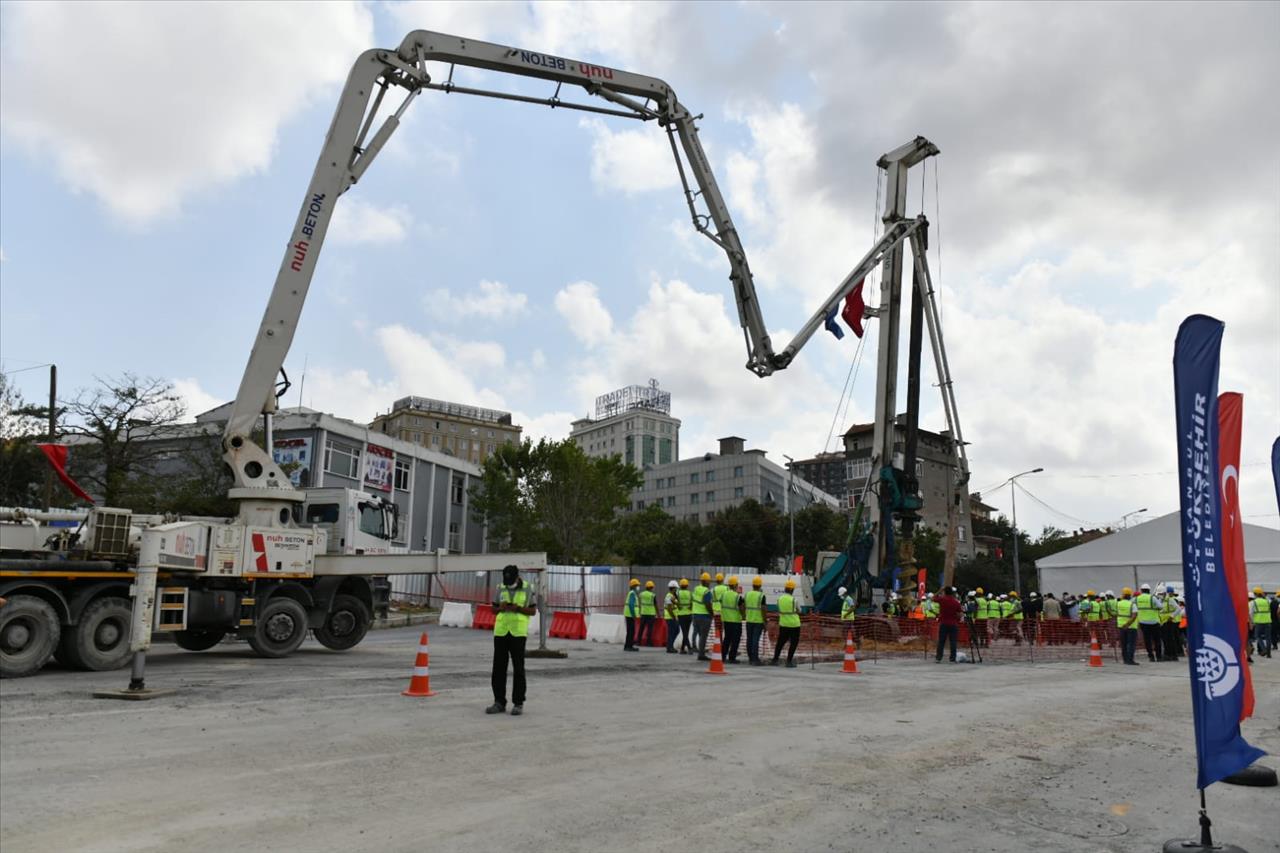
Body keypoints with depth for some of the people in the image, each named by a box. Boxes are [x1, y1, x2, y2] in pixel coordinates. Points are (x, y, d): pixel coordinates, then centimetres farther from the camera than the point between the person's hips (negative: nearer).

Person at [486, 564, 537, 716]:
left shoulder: (528, 588, 0)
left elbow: (533, 610, 0)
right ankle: (499, 702, 14)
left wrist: (518, 608, -15)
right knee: (498, 668, 5)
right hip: (500, 631, 3)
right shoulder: (501, 588, 8)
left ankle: (518, 703, 8)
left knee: (518, 669, 1)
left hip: (518, 633, -3)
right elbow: (494, 609, 13)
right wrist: (501, 608, -10)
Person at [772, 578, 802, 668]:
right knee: (793, 643, 7)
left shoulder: (779, 598, 0)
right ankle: (789, 661, 5)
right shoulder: (793, 599, -15)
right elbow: (798, 611, -6)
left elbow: (779, 610, 8)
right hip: (794, 624, -5)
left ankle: (775, 660, 14)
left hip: (783, 624, 5)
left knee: (780, 642, 14)